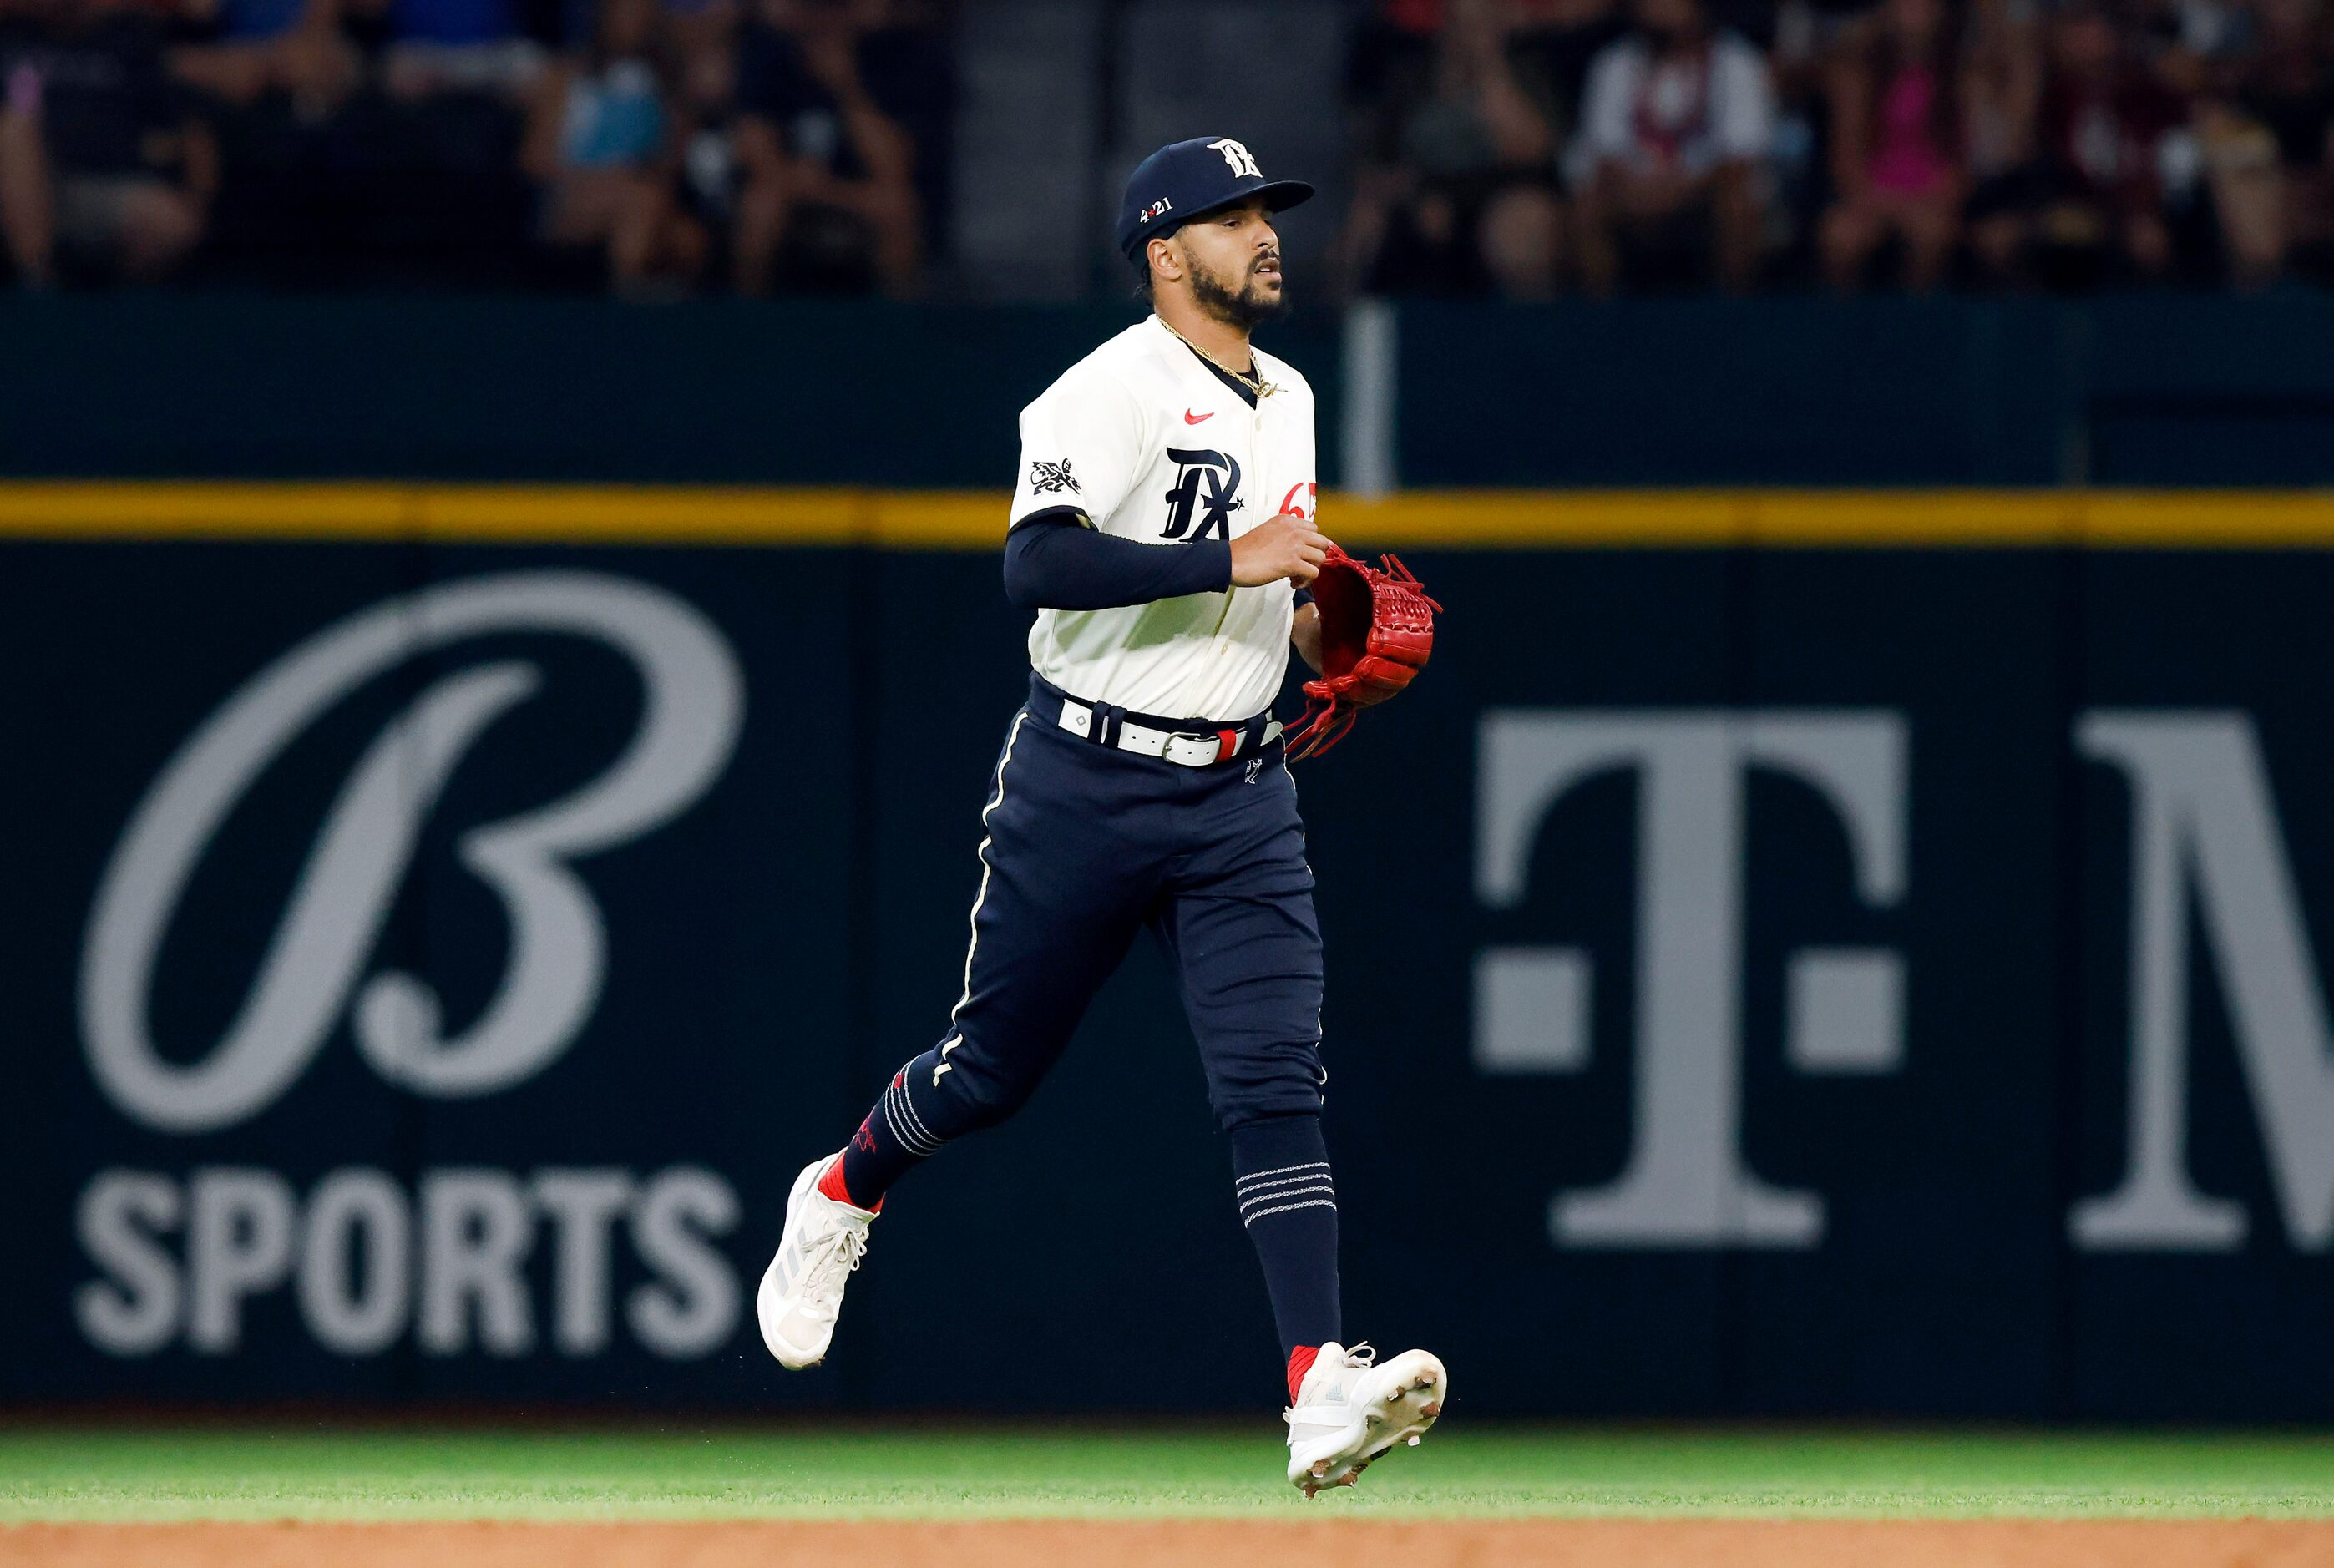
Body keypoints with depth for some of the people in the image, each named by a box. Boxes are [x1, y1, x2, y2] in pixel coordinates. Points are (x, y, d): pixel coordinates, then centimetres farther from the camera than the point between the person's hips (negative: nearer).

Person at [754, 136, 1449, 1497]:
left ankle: (1323, 1389, -23)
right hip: (1090, 783, -5)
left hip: (1240, 796, 5)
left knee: (1277, 1083, -11)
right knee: (994, 1069, 8)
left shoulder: (1287, 402, 13)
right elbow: (1040, 564, -27)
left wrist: (1314, 627, 9)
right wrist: (1232, 563, -29)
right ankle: (842, 1199, 40)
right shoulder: (1114, 392, -12)